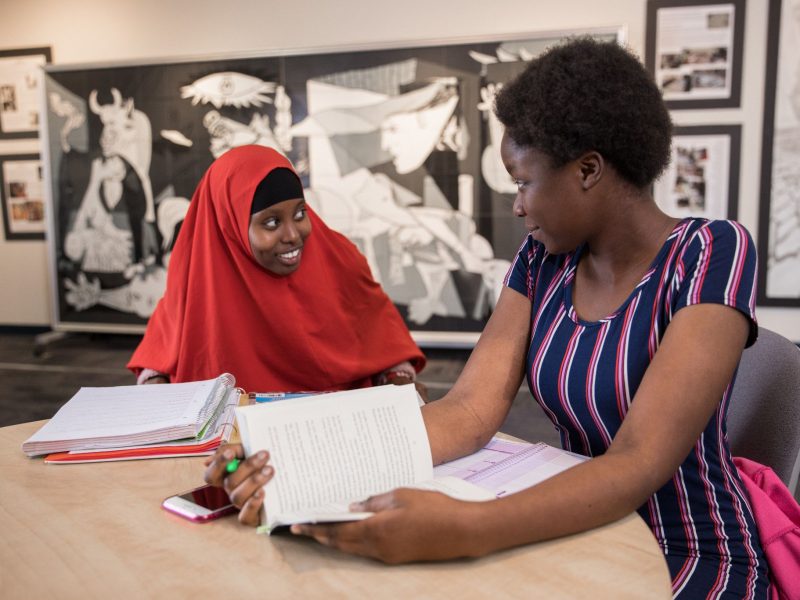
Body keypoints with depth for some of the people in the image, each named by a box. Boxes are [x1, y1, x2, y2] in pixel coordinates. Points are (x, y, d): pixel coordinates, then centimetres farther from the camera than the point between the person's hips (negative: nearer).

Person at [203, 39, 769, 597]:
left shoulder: (712, 255, -17)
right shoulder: (543, 259, -1)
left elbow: (638, 465, -26)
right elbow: (470, 411, -11)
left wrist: (461, 530, -39)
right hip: (584, 540, 4)